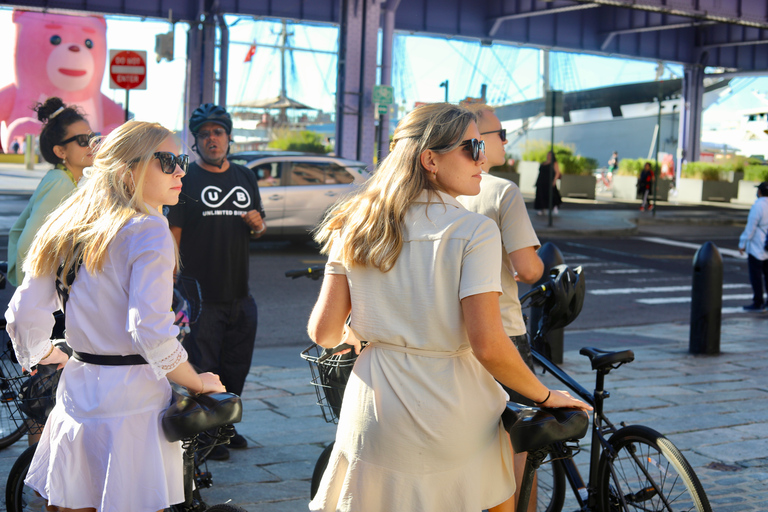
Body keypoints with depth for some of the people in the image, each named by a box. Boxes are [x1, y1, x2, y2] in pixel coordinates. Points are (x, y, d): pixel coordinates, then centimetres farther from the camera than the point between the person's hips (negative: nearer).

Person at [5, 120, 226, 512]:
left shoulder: (70, 227, 8)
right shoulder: (148, 231, -14)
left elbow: (23, 314, 9)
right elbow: (152, 332, -22)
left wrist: (39, 353, 29)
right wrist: (198, 383, -8)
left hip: (76, 391, 7)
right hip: (133, 400, -7)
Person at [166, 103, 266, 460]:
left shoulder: (245, 177, 14)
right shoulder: (184, 179, -3)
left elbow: (258, 228, 22)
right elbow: (173, 236, -7)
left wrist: (258, 225, -3)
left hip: (240, 293, 6)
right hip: (201, 294, -5)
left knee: (236, 368, 14)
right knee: (201, 370, 0)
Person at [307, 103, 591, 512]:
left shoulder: (357, 226, 2)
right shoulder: (474, 231, -12)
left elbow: (323, 332, 0)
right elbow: (489, 347, -18)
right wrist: (547, 396, -3)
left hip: (372, 421, 4)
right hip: (451, 421, -3)